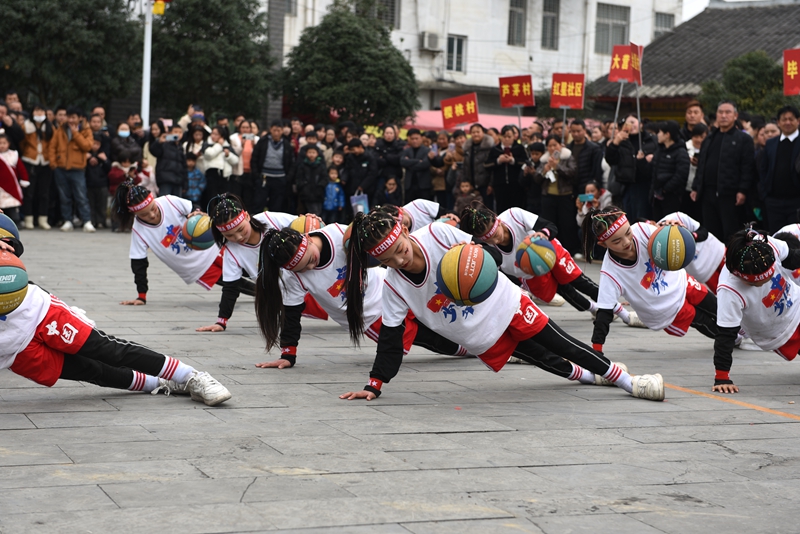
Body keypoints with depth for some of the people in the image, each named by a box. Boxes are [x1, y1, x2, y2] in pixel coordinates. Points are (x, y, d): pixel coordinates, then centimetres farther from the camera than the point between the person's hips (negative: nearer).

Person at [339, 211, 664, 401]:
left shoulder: (436, 234, -22)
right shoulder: (394, 285, -16)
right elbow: (390, 338, -11)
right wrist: (374, 386, -17)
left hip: (504, 303, -1)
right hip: (482, 339, 1)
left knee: (562, 346, 1)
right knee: (548, 362, 5)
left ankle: (624, 379, 15)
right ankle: (588, 376, 33)